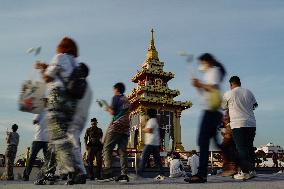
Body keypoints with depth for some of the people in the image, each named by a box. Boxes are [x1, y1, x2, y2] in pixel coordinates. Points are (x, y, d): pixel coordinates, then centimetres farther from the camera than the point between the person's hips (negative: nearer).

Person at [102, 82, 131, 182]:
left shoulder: (116, 97, 2)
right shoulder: (127, 100, 24)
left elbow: (113, 112, -6)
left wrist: (108, 108, 13)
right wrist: (110, 108, 31)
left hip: (116, 126, -7)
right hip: (125, 128, 7)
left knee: (107, 149, -6)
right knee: (122, 151, 3)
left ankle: (108, 173, -18)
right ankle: (124, 174, -5)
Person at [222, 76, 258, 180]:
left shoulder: (228, 94, -1)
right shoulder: (248, 92, 10)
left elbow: (224, 107, 12)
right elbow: (255, 105, 20)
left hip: (238, 125, -5)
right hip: (251, 124, 5)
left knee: (241, 148, -2)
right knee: (249, 147, 13)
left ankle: (245, 172, -6)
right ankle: (252, 170, 16)